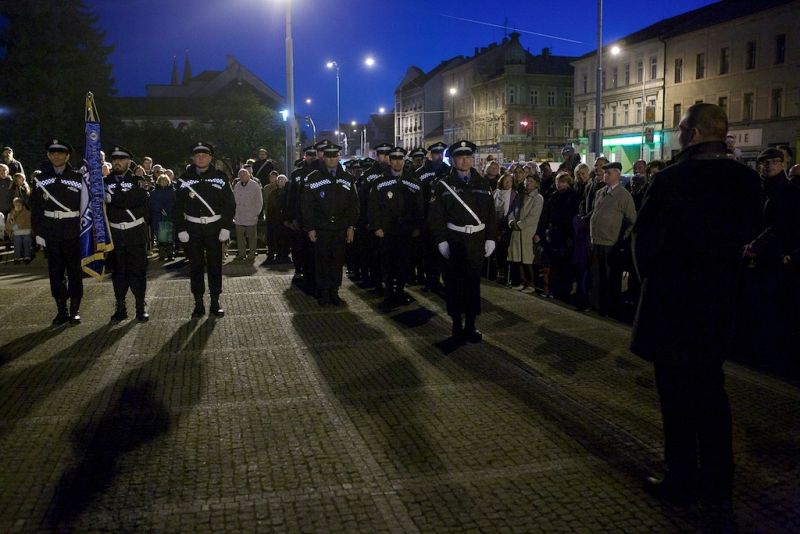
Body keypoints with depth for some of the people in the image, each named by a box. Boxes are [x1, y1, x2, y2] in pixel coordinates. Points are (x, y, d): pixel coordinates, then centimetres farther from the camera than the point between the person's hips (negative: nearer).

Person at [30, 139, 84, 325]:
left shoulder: (78, 177, 0)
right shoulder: (42, 178, 5)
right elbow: (35, 207, 5)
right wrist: (38, 232, -1)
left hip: (73, 233, -2)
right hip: (51, 234, 2)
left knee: (75, 272, 3)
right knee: (56, 273, 6)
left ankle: (75, 310, 13)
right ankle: (61, 310, 15)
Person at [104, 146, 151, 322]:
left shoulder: (137, 180, 1)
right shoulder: (105, 182, 7)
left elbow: (134, 200, -17)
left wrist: (113, 198, -22)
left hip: (136, 234, -2)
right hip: (115, 234, 2)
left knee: (138, 271, 2)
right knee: (118, 273, 7)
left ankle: (141, 307, 12)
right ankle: (120, 308, 15)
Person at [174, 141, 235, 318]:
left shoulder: (220, 177, -1)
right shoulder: (185, 179, 2)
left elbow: (229, 203, -1)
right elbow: (178, 206, 3)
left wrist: (226, 227, -8)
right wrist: (180, 229, -5)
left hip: (214, 228, -1)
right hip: (192, 229, 1)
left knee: (215, 265, 5)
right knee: (195, 266, 5)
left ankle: (215, 302, 15)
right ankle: (198, 303, 13)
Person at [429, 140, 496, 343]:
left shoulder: (483, 183, 8)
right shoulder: (443, 185, 0)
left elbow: (490, 213, 8)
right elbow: (436, 215, -3)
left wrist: (490, 238, 2)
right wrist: (441, 240, -10)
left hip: (477, 241, 2)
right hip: (453, 241, -2)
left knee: (473, 283, 6)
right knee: (454, 284, 4)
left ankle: (470, 326, 16)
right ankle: (457, 326, 15)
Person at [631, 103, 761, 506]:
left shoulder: (673, 179, -18)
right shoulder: (746, 180, 0)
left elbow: (645, 238, -14)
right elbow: (747, 233, 7)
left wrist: (649, 275, 4)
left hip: (671, 301, -6)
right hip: (720, 300, 6)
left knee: (676, 393, 5)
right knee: (711, 389, 17)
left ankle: (680, 481, 15)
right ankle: (718, 481, 26)